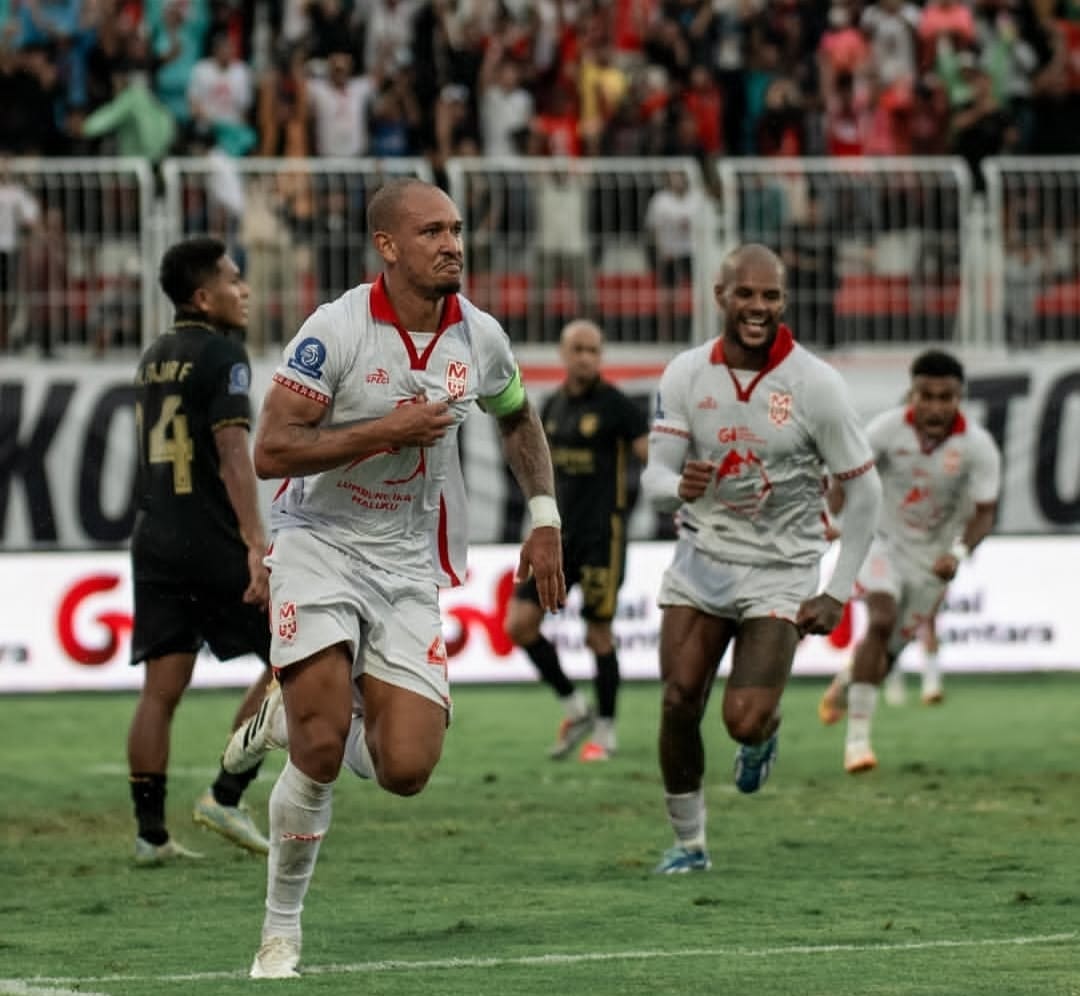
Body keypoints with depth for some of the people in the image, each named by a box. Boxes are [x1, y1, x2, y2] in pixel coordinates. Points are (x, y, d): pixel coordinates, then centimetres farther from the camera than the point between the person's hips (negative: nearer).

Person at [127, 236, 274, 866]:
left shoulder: (155, 359, 16)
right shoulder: (223, 354, -9)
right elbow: (232, 451, -19)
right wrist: (257, 544, -25)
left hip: (155, 541, 7)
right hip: (213, 544, -7)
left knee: (162, 690, 4)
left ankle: (151, 833, 1)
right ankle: (227, 796, 0)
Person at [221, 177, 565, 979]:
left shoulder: (479, 337, 0)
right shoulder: (337, 329, -15)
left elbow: (517, 418, 22)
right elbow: (271, 452, -18)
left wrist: (545, 519, 14)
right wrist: (386, 432, -22)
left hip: (409, 563, 4)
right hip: (320, 545, -4)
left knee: (406, 770, -9)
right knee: (321, 752, -16)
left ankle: (291, 716, 23)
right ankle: (282, 930, 3)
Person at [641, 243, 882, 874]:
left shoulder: (814, 384, -12)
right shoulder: (686, 376, -4)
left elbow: (865, 490, -5)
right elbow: (654, 479, -5)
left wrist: (838, 594, -7)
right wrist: (680, 487, -31)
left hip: (781, 571, -3)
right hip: (703, 557, 3)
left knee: (744, 722, -15)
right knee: (679, 704, -5)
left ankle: (765, 735, 24)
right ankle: (689, 844, 13)